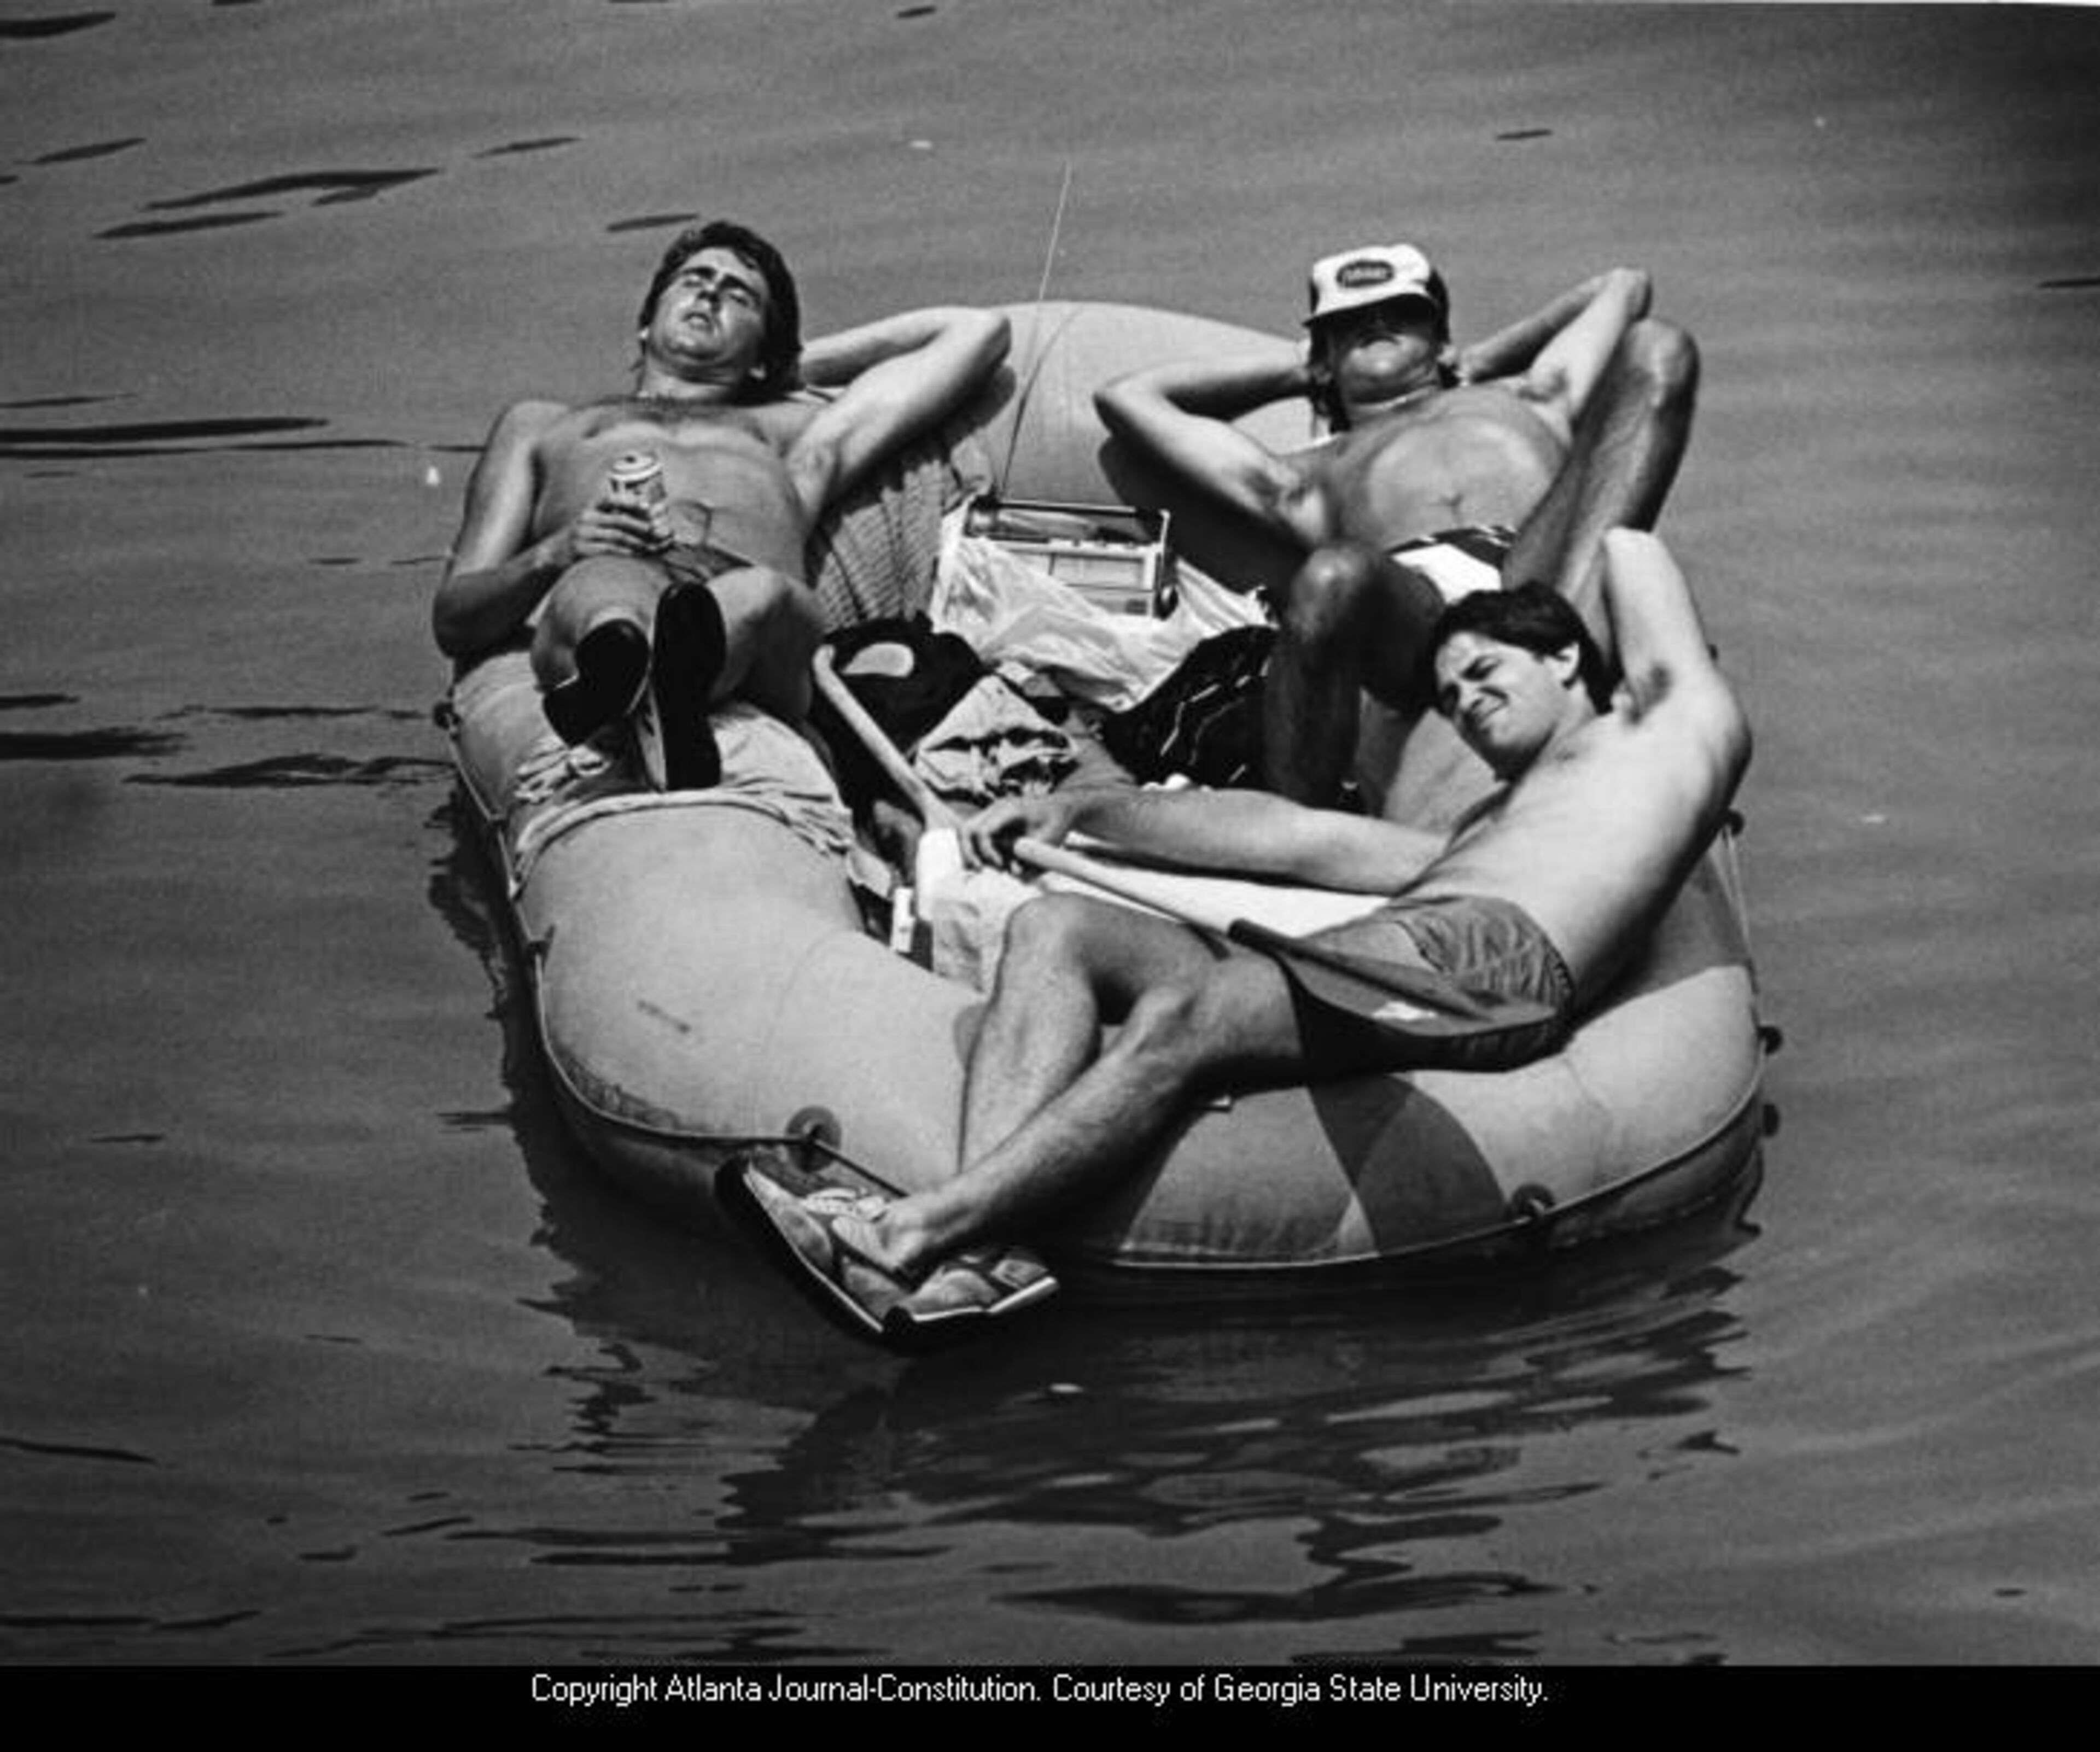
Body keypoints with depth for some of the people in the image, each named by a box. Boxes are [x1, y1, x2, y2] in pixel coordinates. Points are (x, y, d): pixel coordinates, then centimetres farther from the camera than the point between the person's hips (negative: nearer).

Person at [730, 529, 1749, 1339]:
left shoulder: (1674, 724, 25)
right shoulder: (1474, 834, 42)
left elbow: (1620, 539, 34)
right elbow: (1292, 836, 35)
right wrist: (1083, 810, 30)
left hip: (1495, 955, -8)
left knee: (1184, 1014, -32)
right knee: (1053, 927, -12)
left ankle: (916, 1235, -45)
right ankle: (986, 1249, -35)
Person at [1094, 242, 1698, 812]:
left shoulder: (1528, 399, 44)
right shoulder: (1313, 477, 39)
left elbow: (1623, 285, 56)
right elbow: (1127, 398, 41)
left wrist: (1483, 357, 55)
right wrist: (1290, 367, 49)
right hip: (1410, 611, -2)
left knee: (1657, 346, -9)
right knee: (1334, 577, -38)